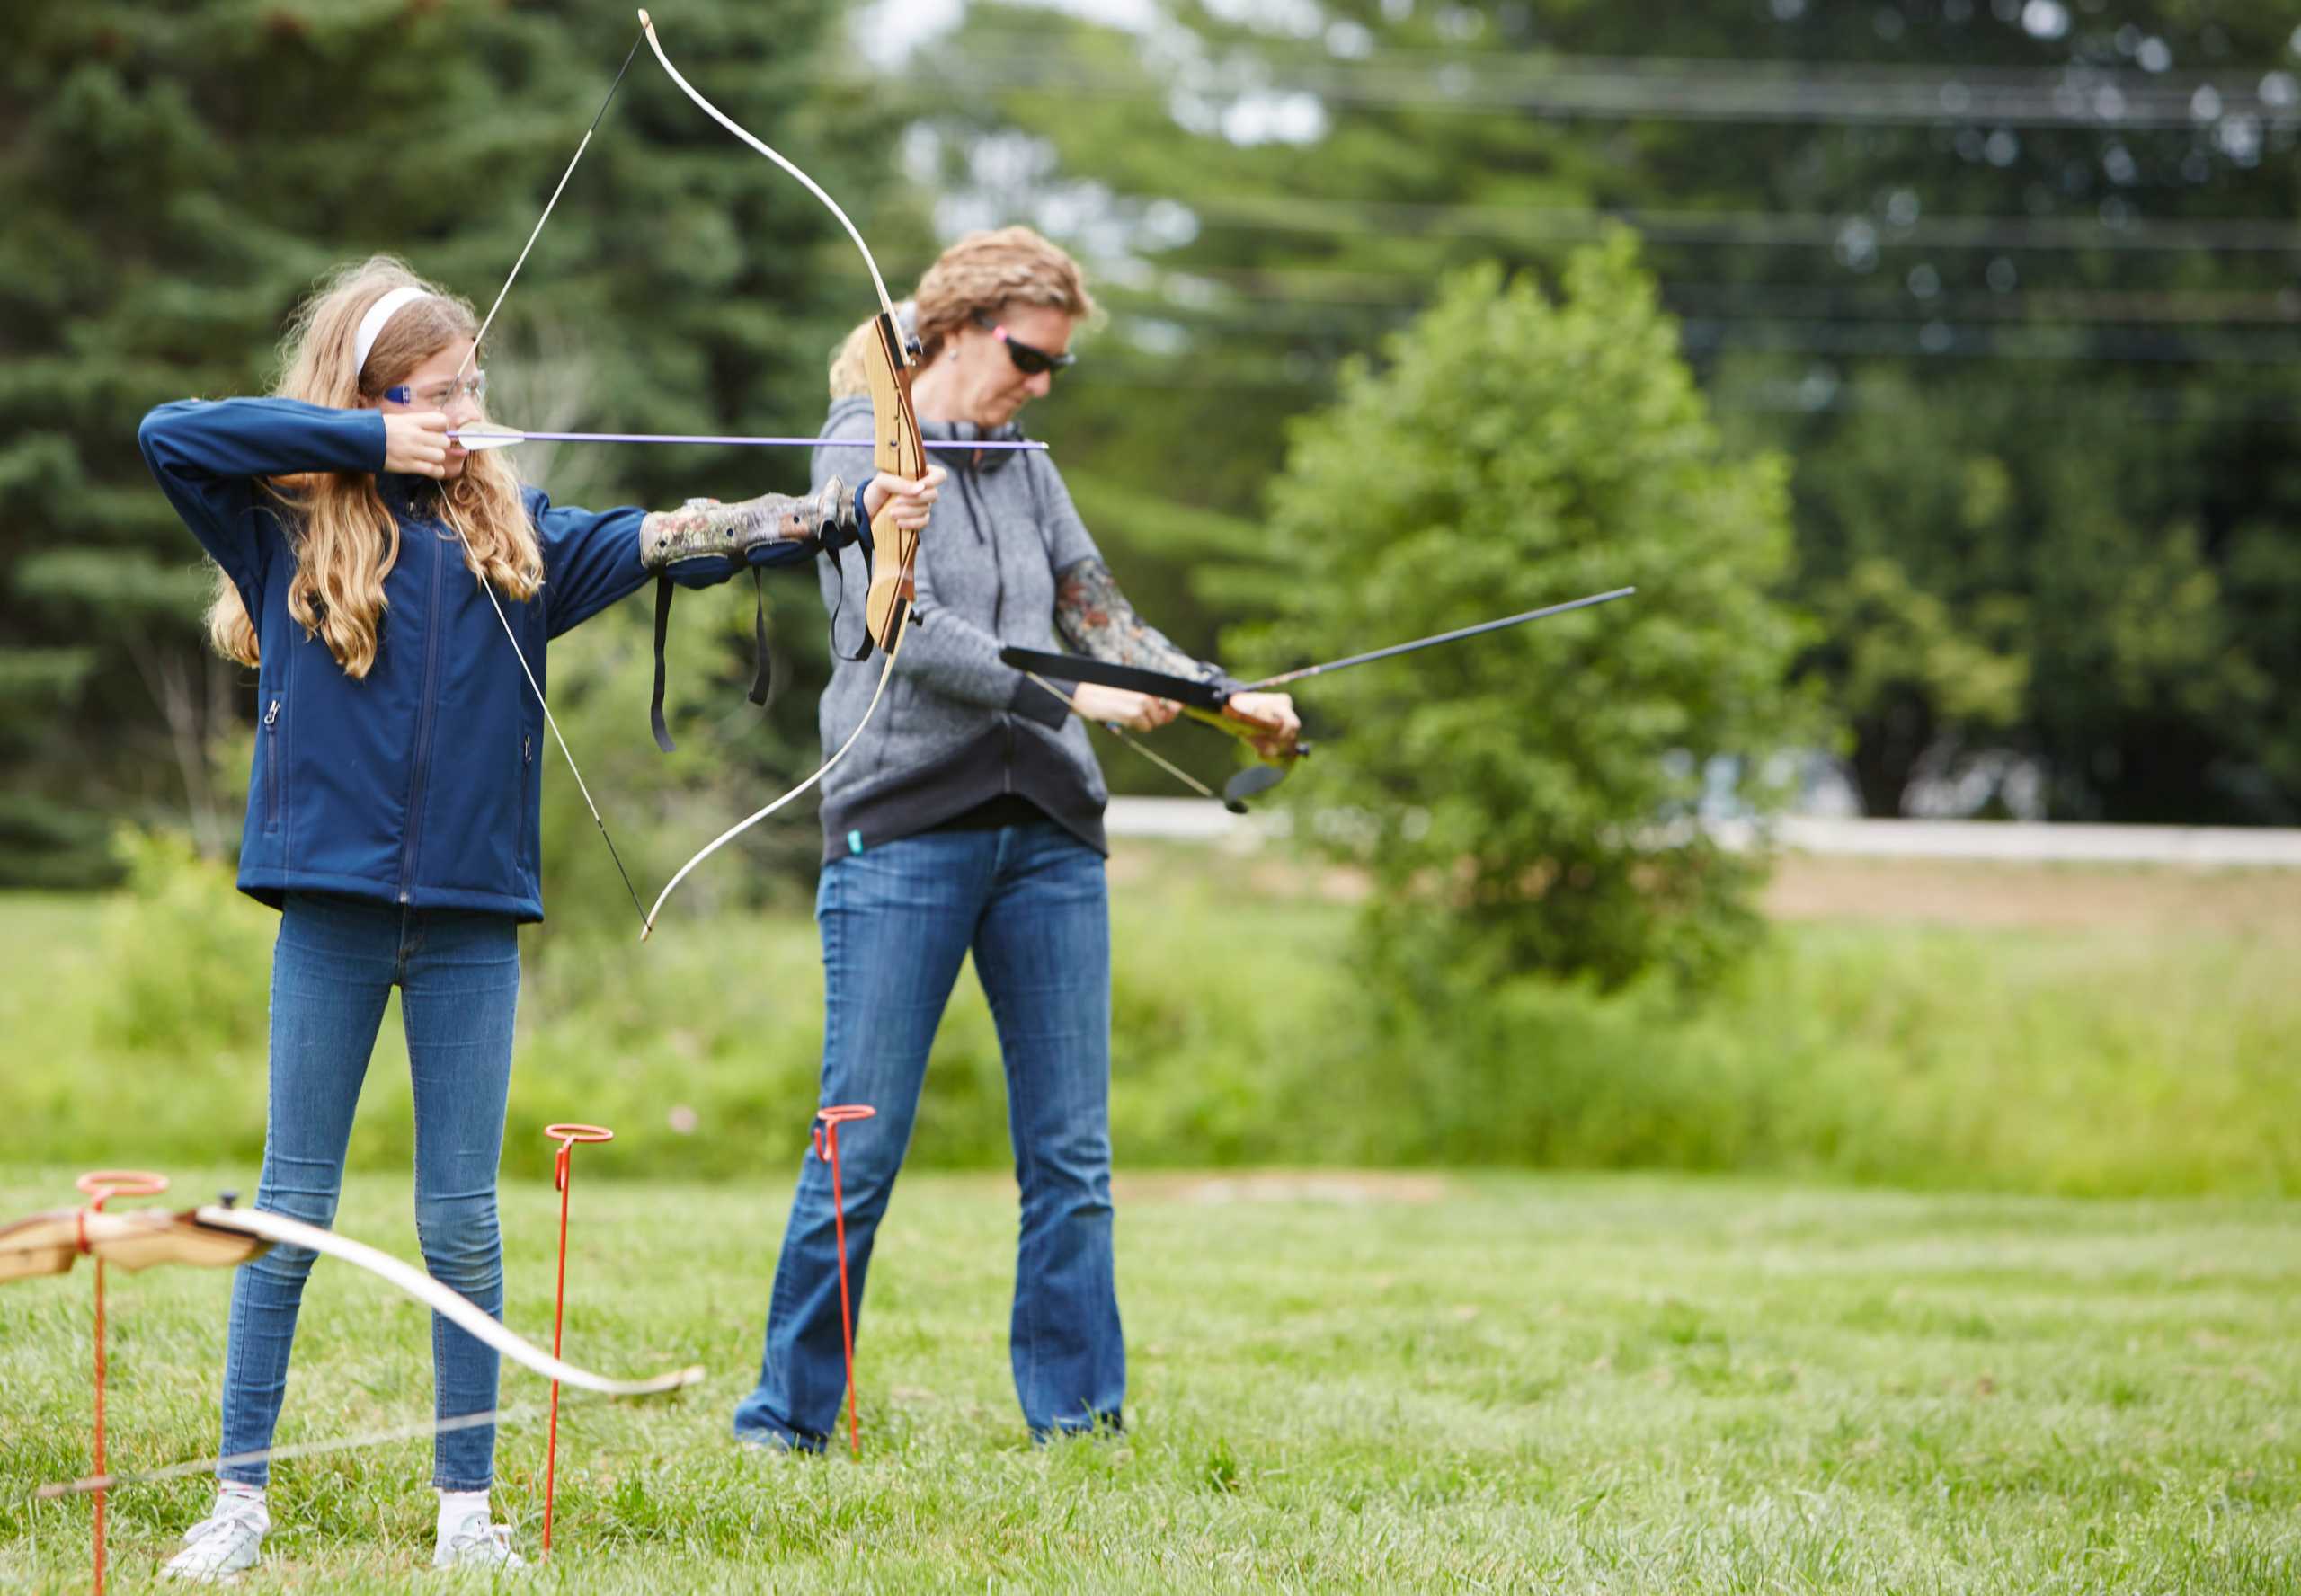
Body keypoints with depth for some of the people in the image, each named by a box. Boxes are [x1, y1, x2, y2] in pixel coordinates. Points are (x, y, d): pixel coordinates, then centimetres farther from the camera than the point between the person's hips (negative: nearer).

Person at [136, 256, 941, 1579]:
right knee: (293, 1209, 4)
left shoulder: (515, 534, 7)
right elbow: (169, 433, -11)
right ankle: (242, 1496, 10)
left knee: (463, 1221, 5)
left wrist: (851, 515, -13)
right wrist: (368, 440, -9)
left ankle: (467, 1503, 12)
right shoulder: (289, 528, 2)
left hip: (472, 921, 2)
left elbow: (671, 539, -1)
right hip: (331, 911, -2)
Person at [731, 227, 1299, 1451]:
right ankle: (788, 1416, 6)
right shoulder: (864, 448, 0)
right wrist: (1072, 695, -18)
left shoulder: (1023, 467, 18)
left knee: (1071, 1154, 2)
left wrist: (1227, 697, -2)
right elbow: (909, 629, -11)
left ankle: (1077, 1417, 7)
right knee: (861, 1149, -4)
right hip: (904, 832, -5)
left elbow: (1102, 616, 13)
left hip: (1048, 835, 5)